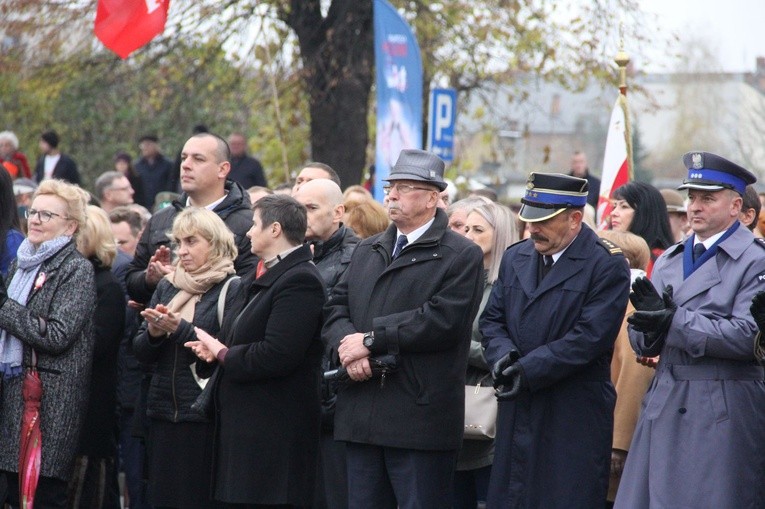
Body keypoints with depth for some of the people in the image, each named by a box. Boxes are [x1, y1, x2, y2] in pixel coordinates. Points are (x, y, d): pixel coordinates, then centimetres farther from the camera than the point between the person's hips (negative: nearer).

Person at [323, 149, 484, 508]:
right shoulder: (366, 251, 20)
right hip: (361, 419, 6)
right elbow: (336, 308, 12)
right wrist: (348, 344, -11)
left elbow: (443, 320, -16)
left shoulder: (462, 256, -3)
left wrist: (371, 339, -14)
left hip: (420, 420, -6)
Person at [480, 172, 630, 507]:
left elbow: (591, 337, -16)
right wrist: (503, 355, -8)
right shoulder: (516, 257, 14)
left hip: (573, 418, -6)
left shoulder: (607, 265, -8)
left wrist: (528, 369, -18)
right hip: (518, 413, 6)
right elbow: (492, 319, 15)